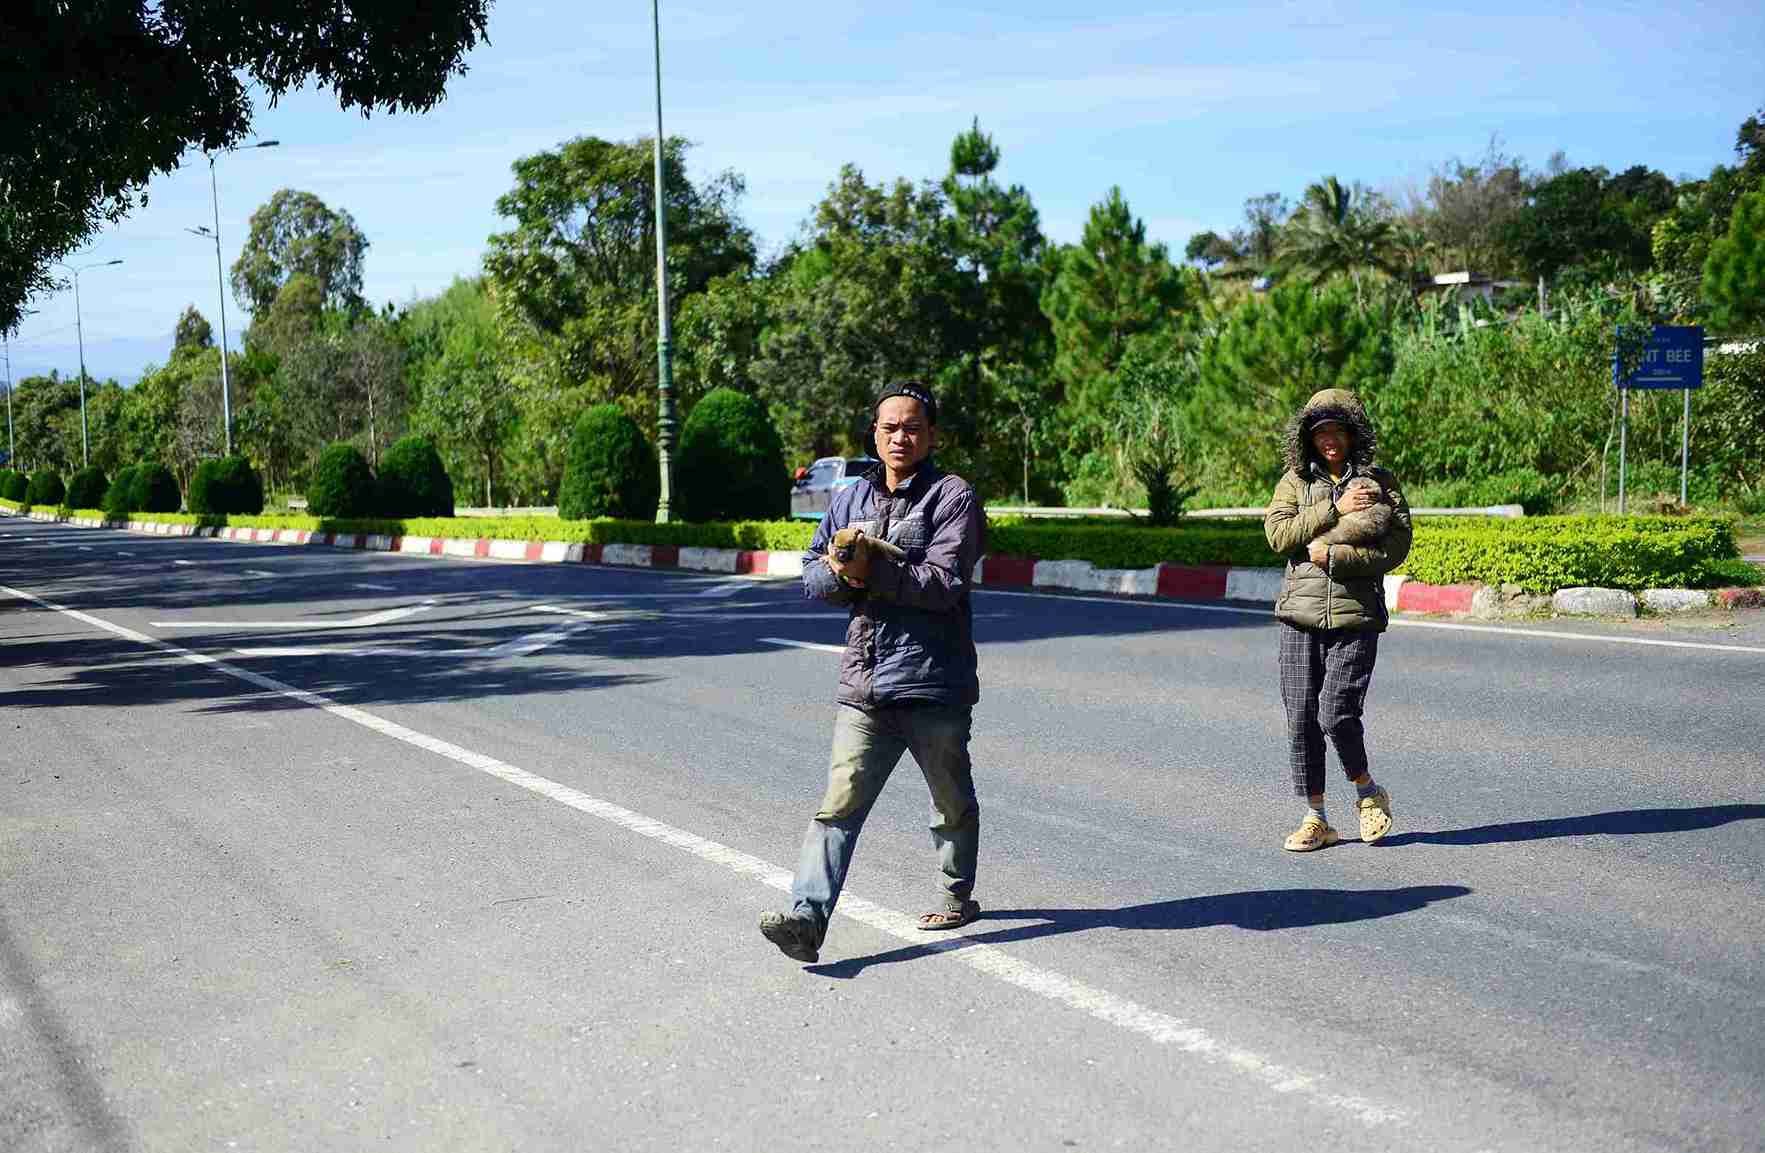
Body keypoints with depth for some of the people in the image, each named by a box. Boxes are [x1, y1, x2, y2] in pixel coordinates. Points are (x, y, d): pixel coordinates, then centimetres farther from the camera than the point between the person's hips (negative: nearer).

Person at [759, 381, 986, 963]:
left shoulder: (953, 497, -4)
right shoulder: (850, 499, 15)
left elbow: (945, 583, -15)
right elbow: (812, 573, 16)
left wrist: (874, 573, -23)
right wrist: (842, 573, -6)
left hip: (933, 680, -4)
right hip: (863, 683, 4)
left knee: (952, 801, 15)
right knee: (840, 801, -7)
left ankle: (958, 895, 36)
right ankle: (807, 918, -12)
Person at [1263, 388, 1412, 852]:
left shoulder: (1379, 482, 4)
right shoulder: (1295, 480, 9)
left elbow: (1396, 548, -5)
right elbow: (1277, 533, -6)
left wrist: (1332, 556, -13)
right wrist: (1335, 510, -12)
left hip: (1356, 616, -3)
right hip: (1300, 615, 3)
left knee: (1336, 714, -12)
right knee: (1301, 719, 2)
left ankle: (1367, 791, 17)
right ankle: (1315, 819, 14)